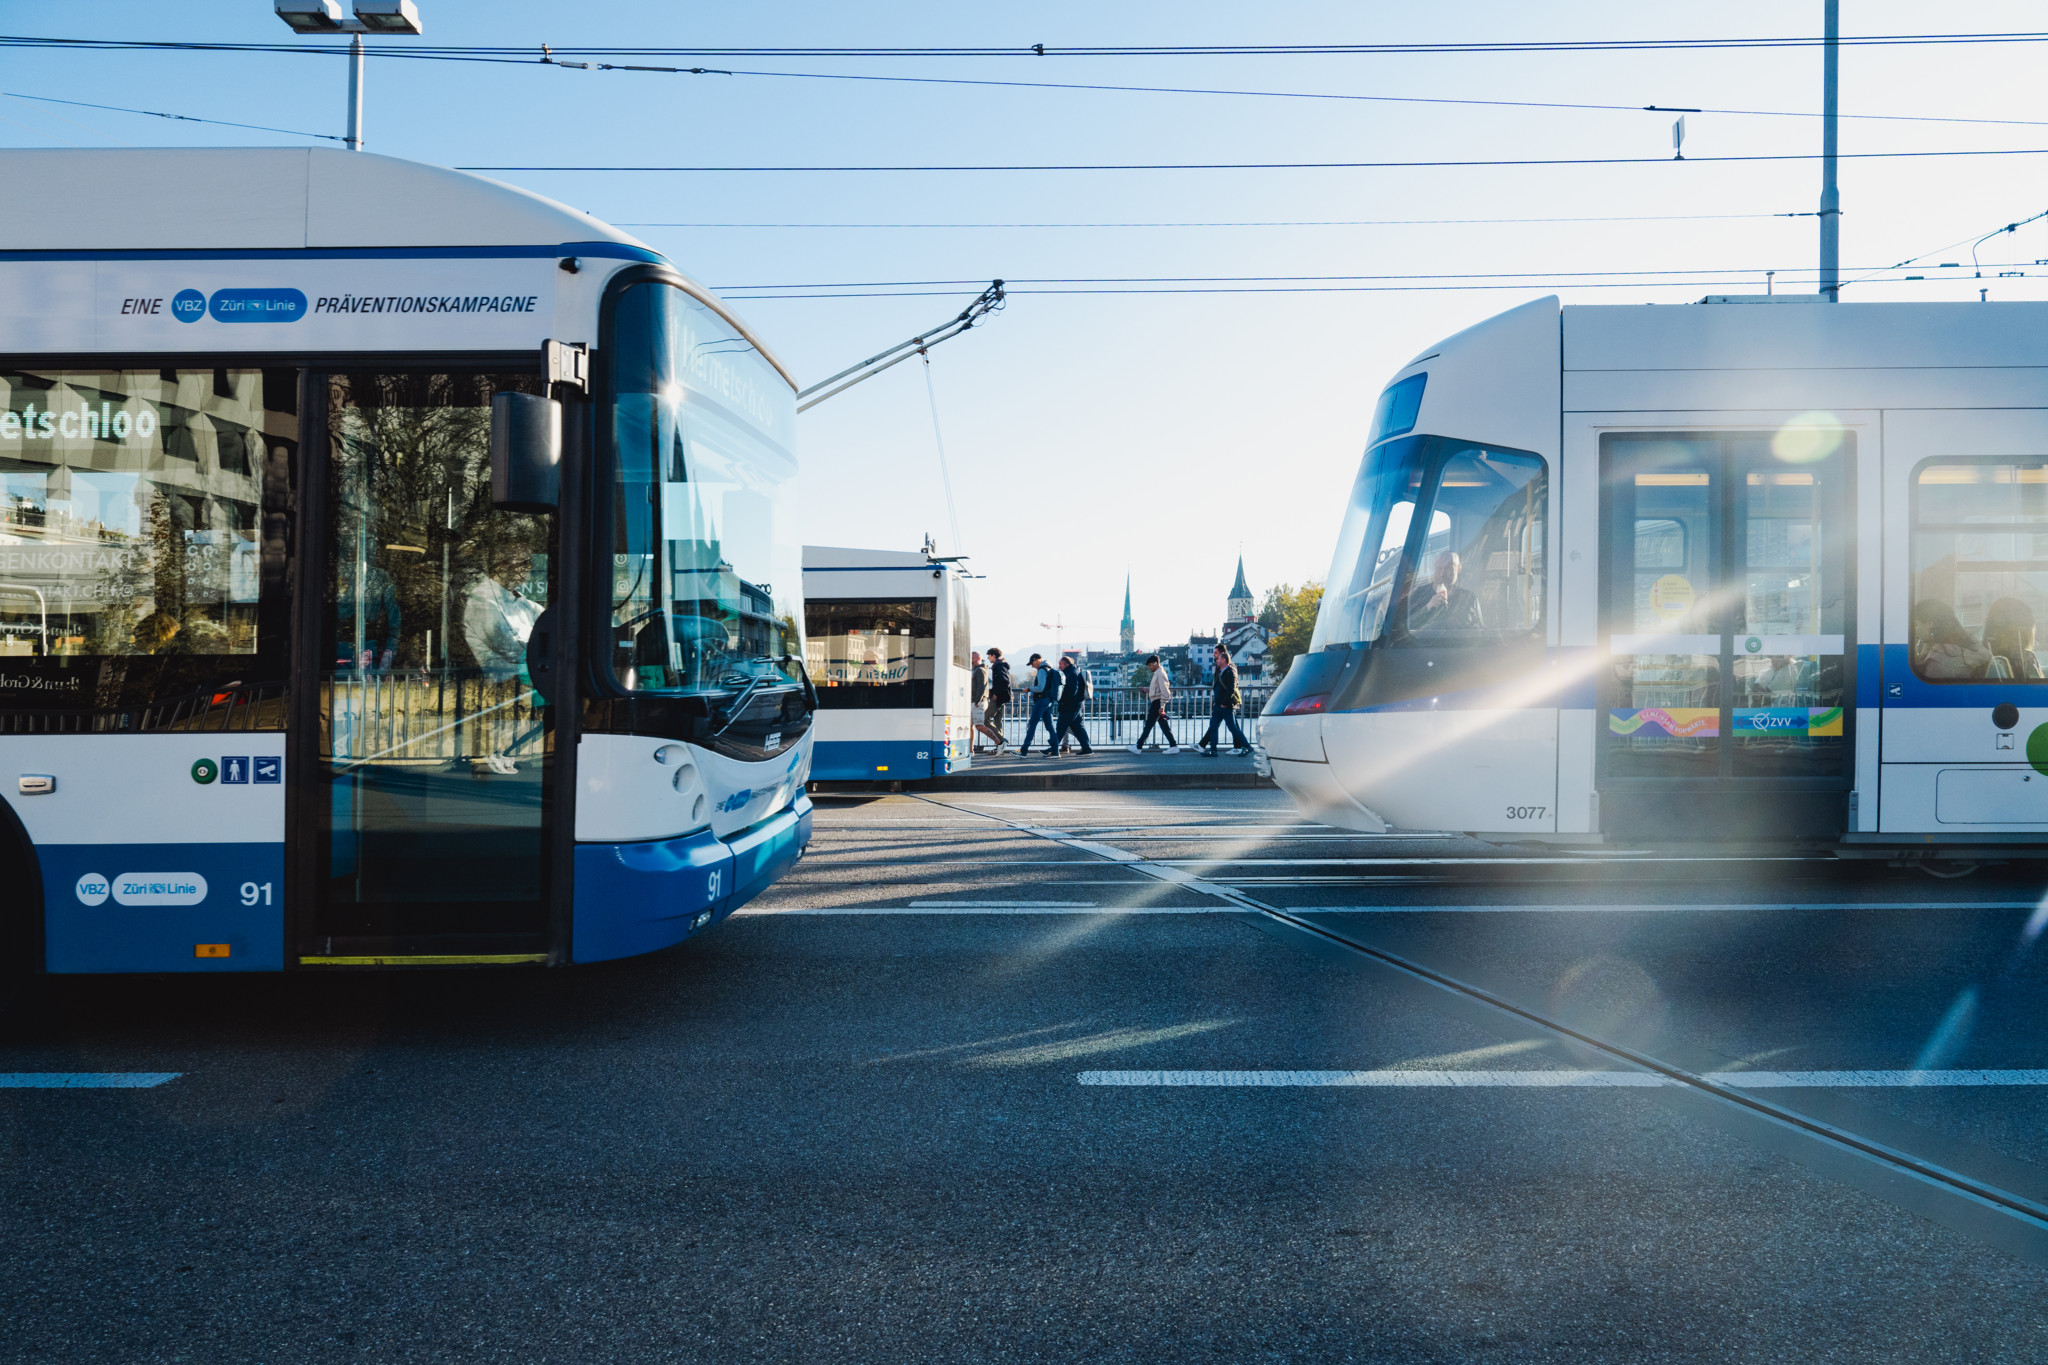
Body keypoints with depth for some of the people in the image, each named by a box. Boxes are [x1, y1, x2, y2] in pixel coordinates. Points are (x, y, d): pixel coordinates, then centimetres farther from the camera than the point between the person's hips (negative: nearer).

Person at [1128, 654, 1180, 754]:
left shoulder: (1160, 674, -15)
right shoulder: (1157, 673, 16)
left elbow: (1164, 691, -20)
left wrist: (1161, 707, -22)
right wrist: (1146, 689, 14)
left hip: (1157, 702, -10)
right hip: (1156, 702, 10)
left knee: (1148, 725, -3)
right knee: (1164, 726, 9)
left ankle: (1138, 747, 3)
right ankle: (1173, 746, 8)